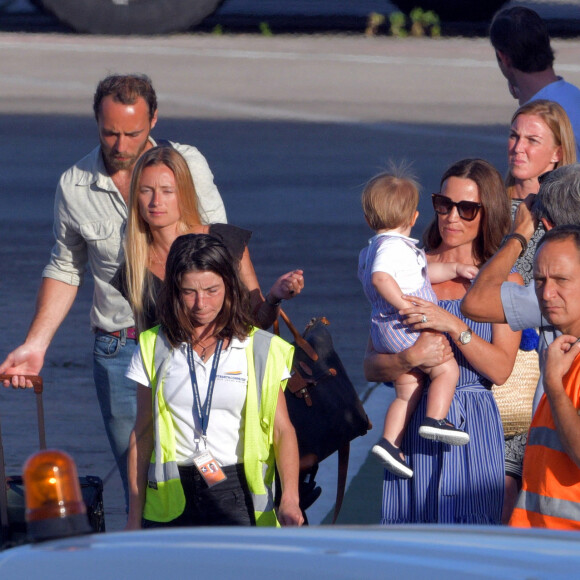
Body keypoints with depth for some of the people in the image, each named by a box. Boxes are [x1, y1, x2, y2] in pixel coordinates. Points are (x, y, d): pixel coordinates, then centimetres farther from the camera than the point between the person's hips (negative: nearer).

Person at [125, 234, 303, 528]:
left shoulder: (261, 350, 7)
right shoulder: (155, 347, 10)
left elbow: (282, 430, 2)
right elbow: (142, 434, 12)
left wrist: (290, 498, -13)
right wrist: (135, 516, 9)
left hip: (237, 493, -1)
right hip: (171, 498, 1)